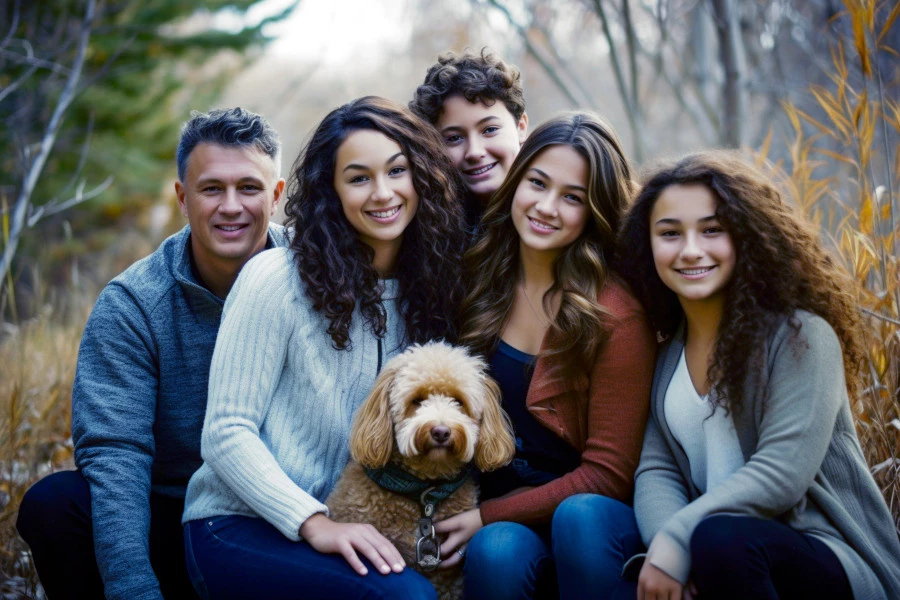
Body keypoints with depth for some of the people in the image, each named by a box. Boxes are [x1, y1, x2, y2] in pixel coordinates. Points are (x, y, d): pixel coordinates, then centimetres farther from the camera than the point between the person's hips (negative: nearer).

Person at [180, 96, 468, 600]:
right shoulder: (279, 280, -9)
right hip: (238, 528, -5)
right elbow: (227, 433, -11)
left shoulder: (429, 292, 6)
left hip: (346, 527, 5)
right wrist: (316, 523, -21)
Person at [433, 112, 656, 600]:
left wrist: (487, 515, -13)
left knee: (579, 516, -34)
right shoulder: (479, 284, 2)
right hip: (505, 524, 2)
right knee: (497, 551, -31)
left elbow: (606, 476, -9)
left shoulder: (617, 315, -11)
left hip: (594, 521, -2)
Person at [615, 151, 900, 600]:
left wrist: (679, 538, -24)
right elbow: (656, 469, -1)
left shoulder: (801, 335, -9)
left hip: (835, 562, -4)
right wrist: (663, 545, -21)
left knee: (721, 540, -35)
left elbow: (781, 472, -18)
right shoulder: (665, 352, 9)